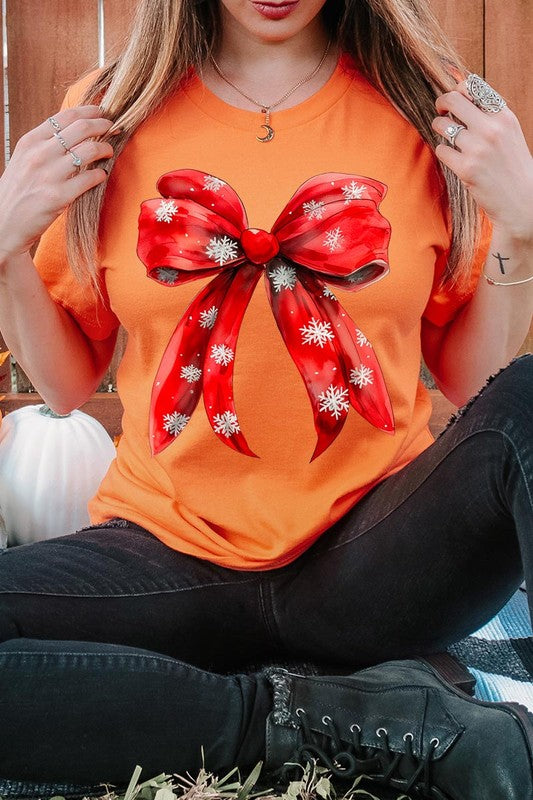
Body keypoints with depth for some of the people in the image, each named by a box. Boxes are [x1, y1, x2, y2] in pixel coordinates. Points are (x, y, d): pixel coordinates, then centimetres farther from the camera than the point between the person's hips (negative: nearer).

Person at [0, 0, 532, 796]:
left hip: (374, 545, -1)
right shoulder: (113, 115, 2)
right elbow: (68, 385, 7)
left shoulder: (428, 109, 1)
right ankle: (351, 719, -20)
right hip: (171, 548, 2)